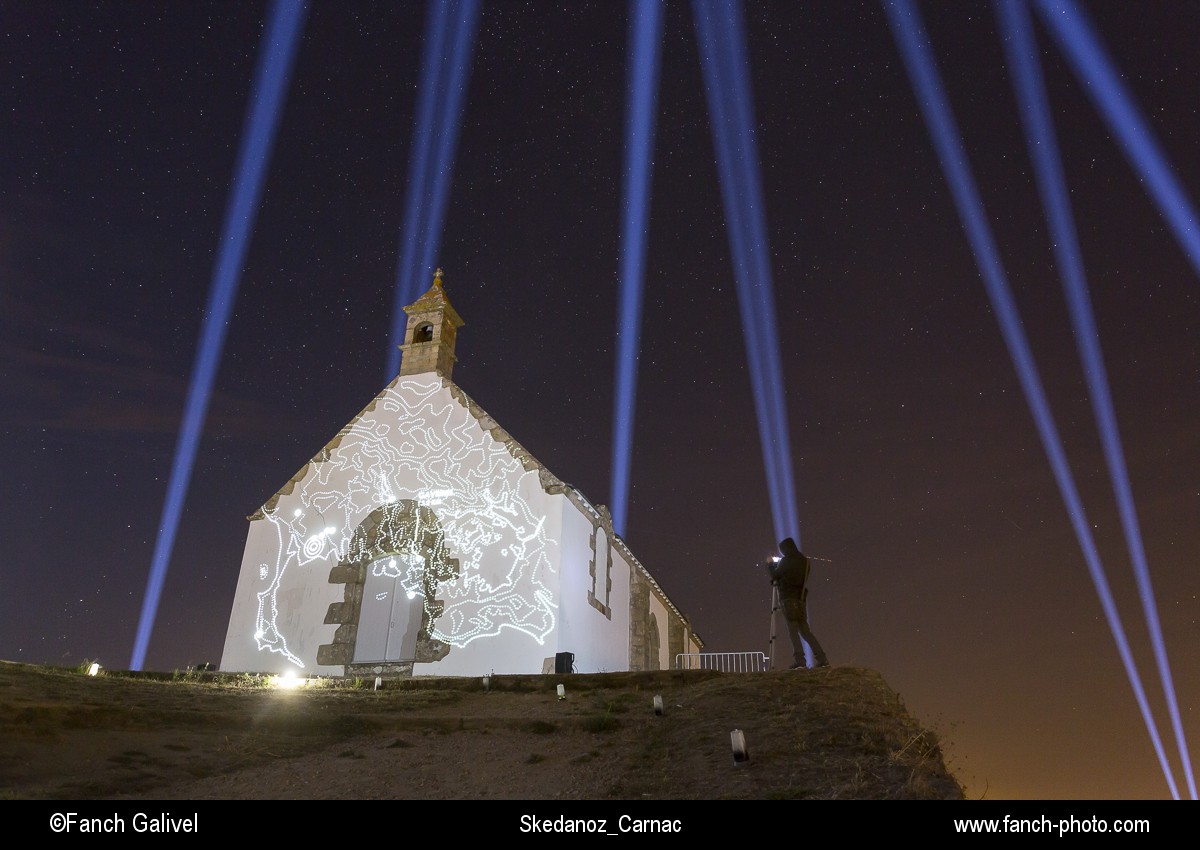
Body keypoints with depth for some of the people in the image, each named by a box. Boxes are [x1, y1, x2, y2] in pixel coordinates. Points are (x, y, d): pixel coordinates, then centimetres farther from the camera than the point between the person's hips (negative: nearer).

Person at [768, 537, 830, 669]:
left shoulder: (786, 560, -6)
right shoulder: (804, 560, 15)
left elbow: (775, 576, 1)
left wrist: (771, 565, 20)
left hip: (789, 598, -7)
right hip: (801, 598, 7)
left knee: (793, 630, -7)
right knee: (805, 630, 10)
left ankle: (800, 660, -15)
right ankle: (821, 658, 3)